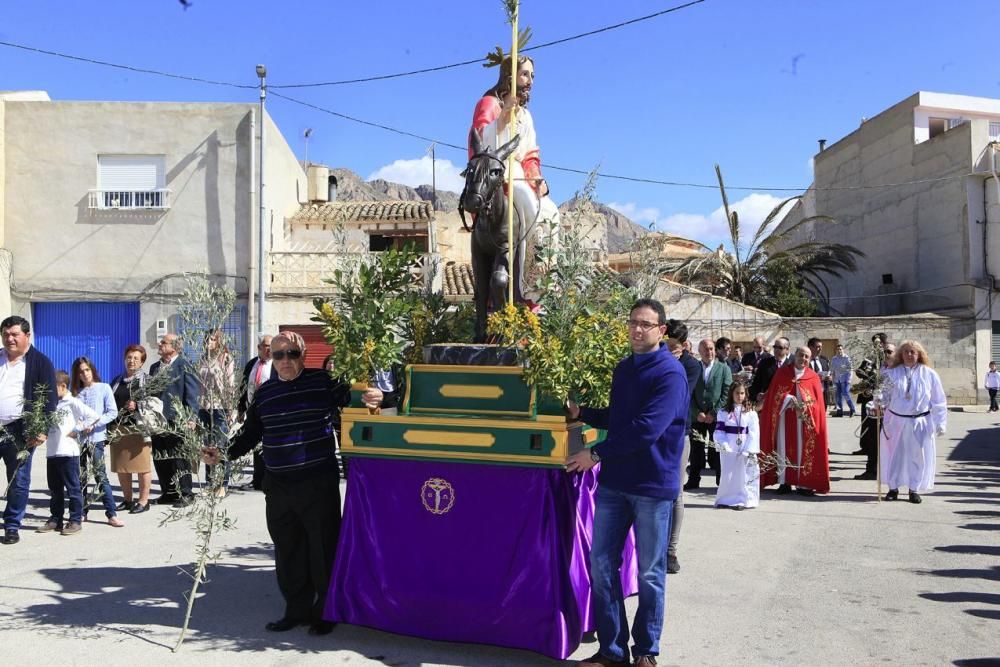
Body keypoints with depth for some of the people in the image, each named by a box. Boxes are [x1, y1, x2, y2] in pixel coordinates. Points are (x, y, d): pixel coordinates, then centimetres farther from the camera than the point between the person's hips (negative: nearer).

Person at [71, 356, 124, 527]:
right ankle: (82, 512, 18)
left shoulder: (104, 388, 1)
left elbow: (113, 412, -4)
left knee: (100, 476, -7)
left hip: (96, 438, -3)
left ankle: (112, 514, -6)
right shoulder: (75, 392, 10)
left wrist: (94, 424, -13)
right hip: (78, 438, 3)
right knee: (81, 477, 8)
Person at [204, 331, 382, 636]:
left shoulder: (323, 381, -3)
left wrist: (371, 397, -29)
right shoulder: (264, 393, 11)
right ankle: (297, 609, 26)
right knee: (287, 551, 12)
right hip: (278, 485, 5)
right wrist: (224, 453, 4)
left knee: (323, 549, 3)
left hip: (319, 483, -5)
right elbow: (250, 433, 18)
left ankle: (326, 611, 18)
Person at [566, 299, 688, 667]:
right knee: (602, 565, 8)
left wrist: (596, 454, -19)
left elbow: (646, 429, -23)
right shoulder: (622, 368, 10)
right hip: (614, 482, 7)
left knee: (650, 573, 8)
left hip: (653, 485, -7)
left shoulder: (670, 373, -14)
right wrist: (581, 412, 5)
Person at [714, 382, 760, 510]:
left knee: (744, 476, 0)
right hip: (728, 450, 1)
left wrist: (749, 451, -12)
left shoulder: (751, 413, 2)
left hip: (745, 452, -1)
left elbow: (754, 434, -3)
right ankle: (725, 500, 17)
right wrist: (723, 444, -15)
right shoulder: (723, 412, 5)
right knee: (727, 476, 6)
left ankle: (744, 500, 8)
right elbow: (719, 431, 1)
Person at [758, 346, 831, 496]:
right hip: (785, 418, 0)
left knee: (804, 449, -1)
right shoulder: (782, 372, 5)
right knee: (784, 448, 2)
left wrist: (805, 409, -16)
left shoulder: (813, 377, 5)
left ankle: (804, 483, 3)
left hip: (805, 421, 0)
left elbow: (817, 402, 1)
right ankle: (784, 481, 7)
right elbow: (774, 395, 1)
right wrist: (789, 399, -14)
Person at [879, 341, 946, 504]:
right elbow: (883, 395, -1)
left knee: (918, 456, 3)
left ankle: (914, 489, 17)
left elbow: (938, 401, 3)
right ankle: (893, 487, 20)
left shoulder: (929, 374, 1)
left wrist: (940, 423, -1)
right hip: (895, 421, 1)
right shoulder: (892, 373, 3)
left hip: (920, 423, -1)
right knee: (894, 454, 7)